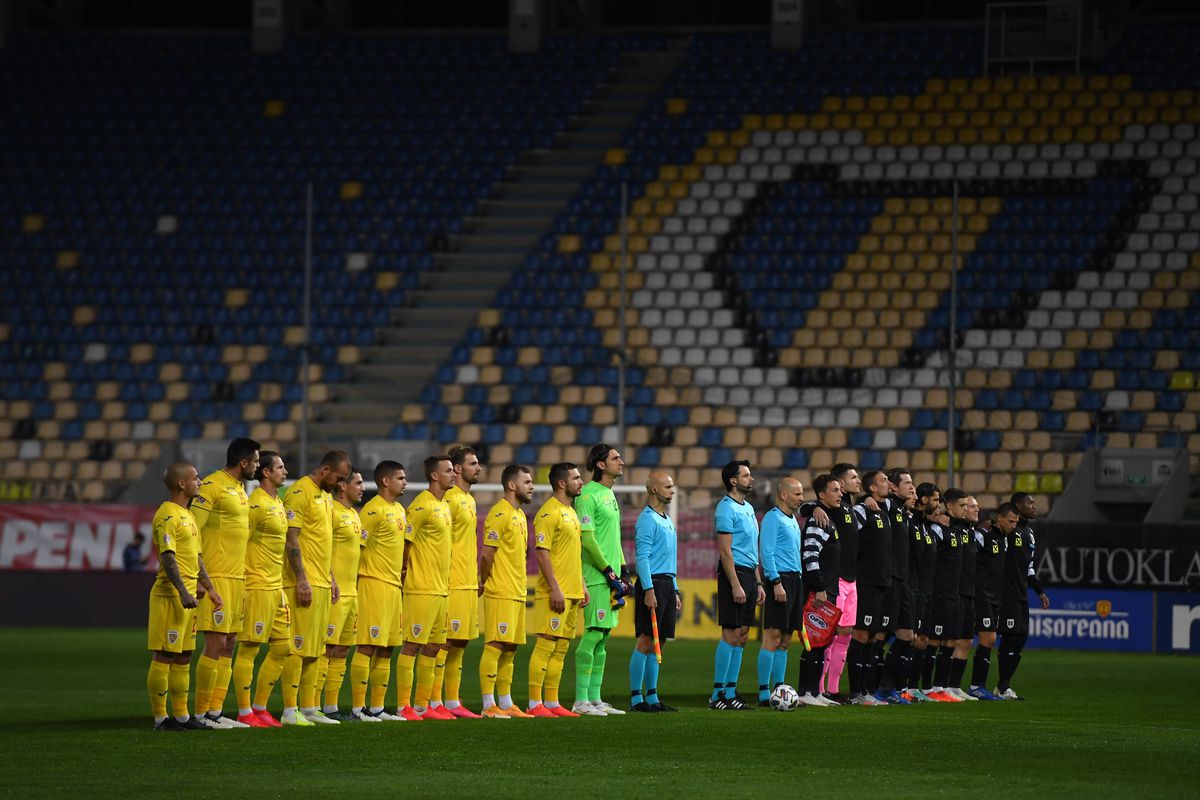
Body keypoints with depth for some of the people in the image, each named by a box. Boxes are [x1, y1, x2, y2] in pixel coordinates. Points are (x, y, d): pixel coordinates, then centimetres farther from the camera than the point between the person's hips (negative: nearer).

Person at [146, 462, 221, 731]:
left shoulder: (187, 515, 19)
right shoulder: (167, 515, -12)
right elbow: (168, 557, -20)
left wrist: (210, 588, 24)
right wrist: (182, 591, -27)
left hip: (188, 595, 10)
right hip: (170, 595, -10)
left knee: (183, 658, 11)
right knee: (164, 656, -6)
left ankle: (181, 715, 16)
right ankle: (160, 717, -4)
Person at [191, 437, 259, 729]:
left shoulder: (240, 489, 17)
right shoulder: (212, 486, -11)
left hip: (237, 578, 9)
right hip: (217, 577, -9)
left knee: (228, 647, 9)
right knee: (215, 645, -9)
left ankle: (215, 712, 12)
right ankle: (201, 713, -5)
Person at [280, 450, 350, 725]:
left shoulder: (325, 496, 18)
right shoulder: (300, 493, -11)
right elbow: (292, 539, -16)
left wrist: (331, 579, 22)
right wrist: (302, 580, -20)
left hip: (321, 585, 9)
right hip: (304, 585, -9)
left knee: (314, 650, 10)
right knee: (298, 647, -8)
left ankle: (309, 708, 14)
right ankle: (290, 711, -7)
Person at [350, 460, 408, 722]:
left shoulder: (399, 510, 16)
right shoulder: (373, 510, -12)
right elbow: (357, 547, -14)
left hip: (394, 585, 9)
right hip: (374, 583, -9)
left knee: (385, 651, 10)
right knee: (367, 647, -9)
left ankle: (377, 708, 14)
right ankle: (358, 707, -8)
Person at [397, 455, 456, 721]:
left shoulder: (444, 506, 16)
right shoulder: (422, 506, -13)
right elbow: (405, 541, -14)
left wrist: (445, 582, 17)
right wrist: (404, 572, -9)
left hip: (440, 588, 9)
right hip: (421, 589, -9)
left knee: (433, 647, 10)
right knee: (412, 645, -7)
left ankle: (422, 706, 16)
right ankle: (403, 706, -5)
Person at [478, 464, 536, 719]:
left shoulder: (519, 514, 17)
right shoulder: (499, 514, -13)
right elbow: (487, 554, -15)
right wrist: (483, 583, -5)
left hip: (517, 592, 9)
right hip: (501, 593, -9)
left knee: (510, 649, 10)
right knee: (496, 646, -9)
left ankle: (506, 703, 14)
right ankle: (489, 705, -9)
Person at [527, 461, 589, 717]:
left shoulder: (571, 512, 18)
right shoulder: (549, 512, -11)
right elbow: (542, 552, -17)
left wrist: (582, 587, 19)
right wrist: (555, 589, -21)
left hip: (572, 592, 9)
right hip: (556, 593, -9)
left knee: (561, 648, 9)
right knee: (546, 645, -9)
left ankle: (552, 702, 12)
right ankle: (535, 703, -8)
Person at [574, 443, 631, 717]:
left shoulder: (610, 495, 18)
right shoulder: (588, 496, -11)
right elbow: (587, 539, -16)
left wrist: (624, 571, 16)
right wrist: (610, 573, -15)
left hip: (611, 577, 9)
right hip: (596, 578, -9)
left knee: (603, 637, 9)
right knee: (593, 635, -9)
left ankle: (594, 698, 13)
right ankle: (581, 701, -7)